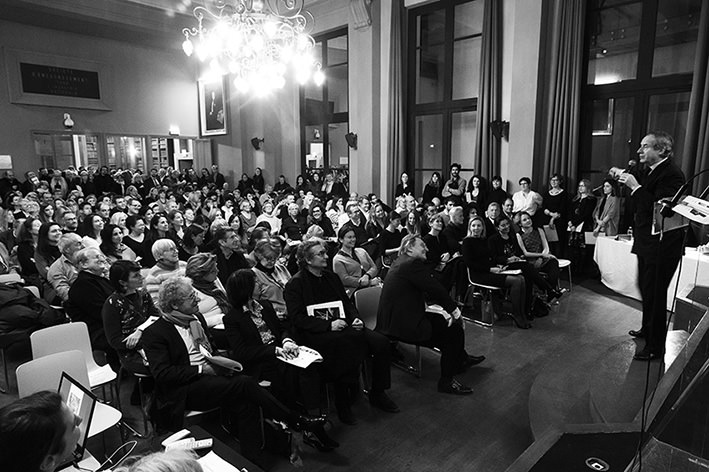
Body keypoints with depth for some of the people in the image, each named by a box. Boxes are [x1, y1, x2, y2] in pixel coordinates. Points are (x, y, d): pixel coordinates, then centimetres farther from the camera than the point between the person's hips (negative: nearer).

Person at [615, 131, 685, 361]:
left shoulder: (671, 174, -19)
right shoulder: (652, 171, 12)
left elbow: (658, 209, -29)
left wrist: (636, 187, -26)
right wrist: (627, 181, 7)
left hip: (661, 246, -10)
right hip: (647, 244, 10)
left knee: (654, 294, -1)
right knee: (645, 288, 23)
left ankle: (655, 346, 12)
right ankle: (647, 329, 42)